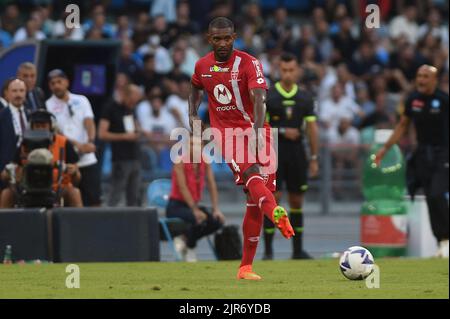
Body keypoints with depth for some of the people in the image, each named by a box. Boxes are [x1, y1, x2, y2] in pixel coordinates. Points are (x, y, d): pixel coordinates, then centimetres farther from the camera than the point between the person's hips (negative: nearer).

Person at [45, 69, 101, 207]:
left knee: (94, 200, 1)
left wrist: (91, 142, -22)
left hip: (87, 160, 2)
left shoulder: (81, 101, 10)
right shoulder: (48, 106, 2)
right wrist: (76, 144, -20)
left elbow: (89, 122, -1)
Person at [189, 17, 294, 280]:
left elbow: (259, 99, -22)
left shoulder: (249, 64, -8)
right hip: (226, 132, 0)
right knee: (251, 174, -29)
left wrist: (257, 131, -37)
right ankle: (276, 213, -59)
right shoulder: (202, 66, 6)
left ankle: (246, 267, 7)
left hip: (253, 130, 0)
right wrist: (194, 115, 11)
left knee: (255, 199, -1)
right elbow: (196, 89, 29)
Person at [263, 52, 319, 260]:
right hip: (274, 151, -3)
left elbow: (312, 128, 9)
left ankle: (298, 249, 14)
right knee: (273, 198, -9)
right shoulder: (267, 96, -2)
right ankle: (268, 249, -6)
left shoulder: (305, 98, 8)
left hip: (297, 153, 3)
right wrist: (283, 131, -16)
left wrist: (314, 158, 6)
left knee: (297, 201, 7)